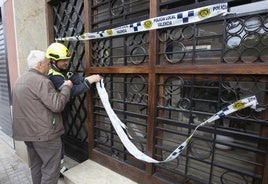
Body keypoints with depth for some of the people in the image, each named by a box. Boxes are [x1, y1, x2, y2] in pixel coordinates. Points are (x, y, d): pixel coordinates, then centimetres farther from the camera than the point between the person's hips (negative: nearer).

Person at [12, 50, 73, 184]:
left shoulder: (19, 80, 14)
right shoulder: (41, 81, -18)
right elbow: (57, 105, -24)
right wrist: (66, 87, -12)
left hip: (26, 131, 10)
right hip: (44, 133, -10)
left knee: (36, 166, 22)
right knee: (50, 169, 3)